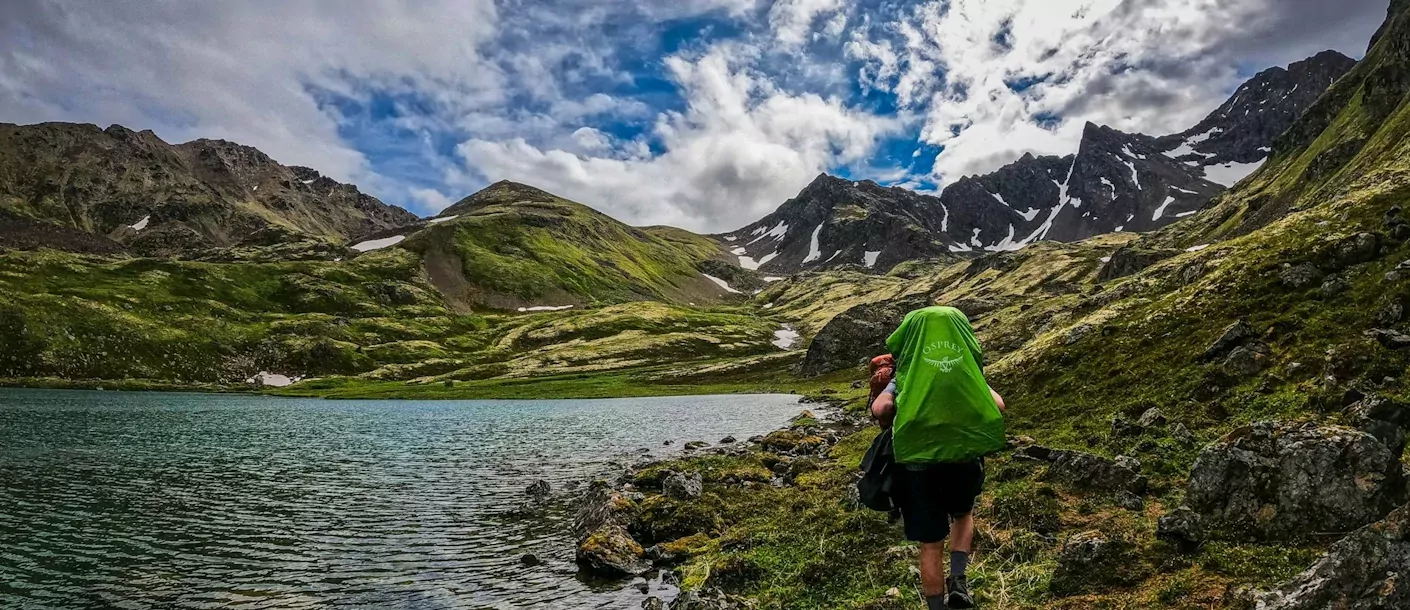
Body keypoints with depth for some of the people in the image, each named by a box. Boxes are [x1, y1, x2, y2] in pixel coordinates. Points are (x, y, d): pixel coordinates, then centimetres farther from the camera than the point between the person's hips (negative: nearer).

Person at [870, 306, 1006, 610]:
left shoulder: (906, 372, 4)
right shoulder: (971, 369, 10)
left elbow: (880, 409, -10)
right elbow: (998, 407, 0)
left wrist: (892, 425, 11)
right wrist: (976, 427, 19)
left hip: (918, 461, -2)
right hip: (965, 457, 2)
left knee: (931, 545, 11)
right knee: (963, 515, 32)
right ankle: (959, 579, 16)